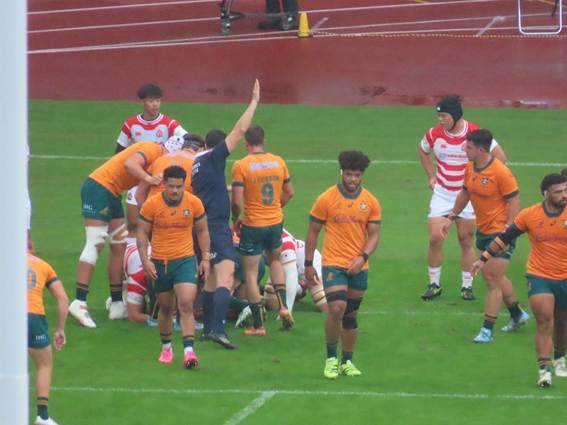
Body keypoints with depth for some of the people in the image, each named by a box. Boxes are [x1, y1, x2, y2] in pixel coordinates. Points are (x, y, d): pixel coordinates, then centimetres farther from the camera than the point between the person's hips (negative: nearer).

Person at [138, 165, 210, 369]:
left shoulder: (194, 203, -4)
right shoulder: (151, 204, -7)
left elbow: (202, 231, 9)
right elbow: (142, 233, 0)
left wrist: (206, 258, 3)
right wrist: (145, 260, -9)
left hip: (185, 260, -1)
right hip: (159, 263, 1)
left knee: (186, 304, -16)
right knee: (165, 307, 11)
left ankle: (189, 350, -19)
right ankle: (166, 347, 30)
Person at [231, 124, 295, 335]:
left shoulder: (241, 165, -14)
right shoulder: (278, 162, -1)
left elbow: (237, 200, -18)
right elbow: (289, 192, 8)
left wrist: (235, 219, 0)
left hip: (253, 225, -5)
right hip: (276, 222, 5)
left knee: (250, 274, 6)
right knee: (275, 260, 30)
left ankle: (258, 325, 7)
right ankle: (283, 306, 13)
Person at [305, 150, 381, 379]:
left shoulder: (370, 202, 2)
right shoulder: (326, 199, -5)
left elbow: (374, 235, 3)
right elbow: (313, 232, 3)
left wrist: (362, 257, -14)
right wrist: (308, 264, 3)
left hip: (359, 267, 3)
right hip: (333, 263, -3)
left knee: (351, 315, 11)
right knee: (336, 309, -18)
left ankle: (347, 361, 23)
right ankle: (331, 358, -2)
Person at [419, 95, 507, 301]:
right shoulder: (434, 134, -6)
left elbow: (500, 157, -5)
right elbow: (423, 152, 18)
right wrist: (431, 176, 9)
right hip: (441, 194, 2)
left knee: (466, 242, 3)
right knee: (435, 238, -5)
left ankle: (467, 286, 15)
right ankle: (434, 284, 8)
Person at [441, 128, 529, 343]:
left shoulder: (501, 172, -21)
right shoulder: (470, 168, 3)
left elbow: (514, 201, -18)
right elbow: (464, 193, 19)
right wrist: (451, 217, 18)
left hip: (500, 233, -8)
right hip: (483, 231, 8)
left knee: (492, 279, -7)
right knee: (494, 278, 19)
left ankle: (486, 331, -2)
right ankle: (517, 314, 38)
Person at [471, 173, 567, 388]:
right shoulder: (529, 215, -7)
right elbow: (505, 237, 5)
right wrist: (484, 258, 7)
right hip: (539, 276, -1)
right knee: (544, 322, -15)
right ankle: (544, 369, -15)